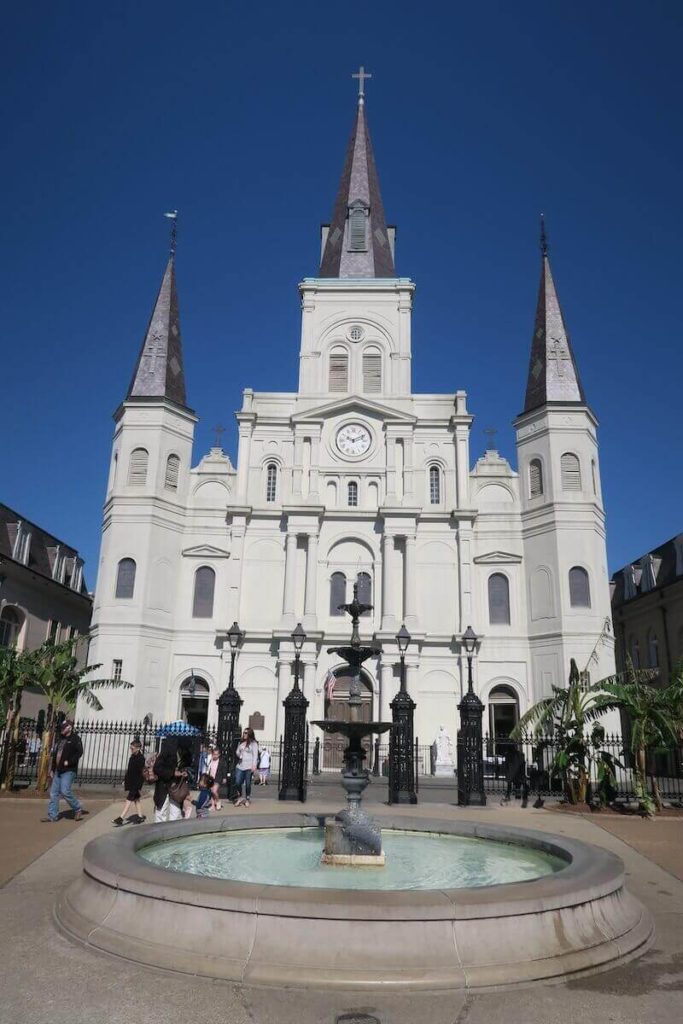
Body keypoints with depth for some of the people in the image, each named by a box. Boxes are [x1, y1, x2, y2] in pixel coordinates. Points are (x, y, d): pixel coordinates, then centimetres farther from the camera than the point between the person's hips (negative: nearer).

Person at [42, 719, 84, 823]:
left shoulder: (75, 738, -6)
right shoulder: (60, 739, 18)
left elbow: (79, 752, -16)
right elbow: (55, 755, 22)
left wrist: (69, 762, -22)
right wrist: (52, 769, 17)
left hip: (68, 770, -8)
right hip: (58, 770, 8)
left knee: (65, 791, -15)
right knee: (54, 793, 6)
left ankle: (78, 809, 4)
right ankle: (52, 815, 13)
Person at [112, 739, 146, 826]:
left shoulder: (140, 758, -16)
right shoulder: (132, 757, 9)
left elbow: (140, 773, -18)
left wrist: (138, 787, -19)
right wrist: (125, 780, 18)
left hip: (136, 783, -9)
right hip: (130, 781, 9)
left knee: (129, 799, -8)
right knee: (136, 799, 13)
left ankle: (121, 818, -8)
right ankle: (140, 817, 21)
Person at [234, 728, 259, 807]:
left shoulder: (253, 743, -2)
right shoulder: (240, 743, 15)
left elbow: (255, 755, -6)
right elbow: (237, 752, 23)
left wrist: (254, 765, -14)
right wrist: (239, 755, 0)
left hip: (249, 766, -5)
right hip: (240, 765, 5)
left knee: (248, 783, 1)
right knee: (237, 782, -1)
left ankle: (247, 799, 16)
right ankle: (240, 797, 19)